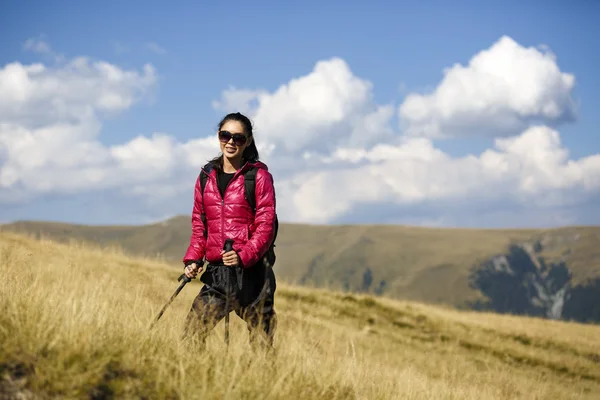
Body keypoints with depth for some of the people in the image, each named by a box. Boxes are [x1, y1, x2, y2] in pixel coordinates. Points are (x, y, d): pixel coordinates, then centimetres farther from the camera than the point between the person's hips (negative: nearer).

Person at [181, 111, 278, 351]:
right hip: (216, 271, 4)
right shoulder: (206, 176, 13)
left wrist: (244, 256, -21)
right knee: (190, 337, -3)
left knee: (261, 343, -1)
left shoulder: (259, 176, -1)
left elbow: (266, 226, -7)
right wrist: (192, 259, 3)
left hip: (252, 272, -4)